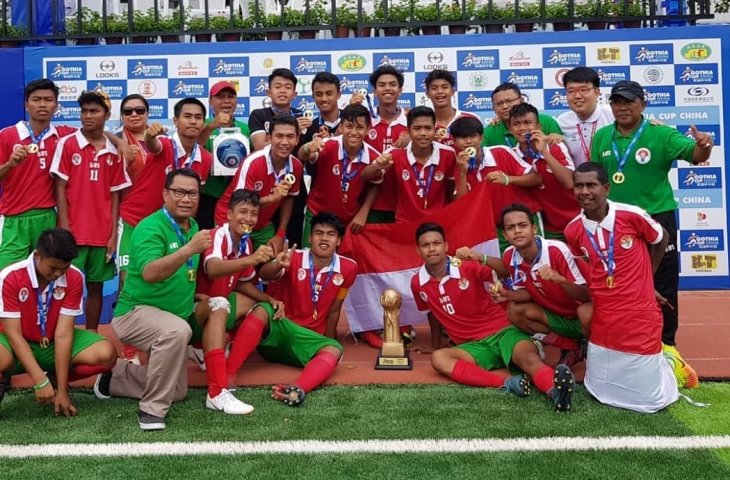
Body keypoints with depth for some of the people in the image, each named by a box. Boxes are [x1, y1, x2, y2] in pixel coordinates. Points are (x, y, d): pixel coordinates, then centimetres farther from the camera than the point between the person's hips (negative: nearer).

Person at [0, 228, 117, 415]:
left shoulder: (75, 278, -17)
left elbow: (63, 333, -18)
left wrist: (61, 389, -23)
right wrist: (40, 381, -30)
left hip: (55, 344, 3)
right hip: (20, 345, -2)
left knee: (106, 354, -23)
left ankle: (56, 381, 2)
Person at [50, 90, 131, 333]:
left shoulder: (113, 152, 5)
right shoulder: (67, 144, -2)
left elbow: (114, 195, 6)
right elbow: (60, 188, -3)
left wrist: (113, 234, 1)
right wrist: (64, 229, -9)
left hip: (102, 233, 3)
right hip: (73, 232, -3)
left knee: (96, 286, 10)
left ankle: (92, 334, 22)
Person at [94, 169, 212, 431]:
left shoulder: (193, 226, 3)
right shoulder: (150, 228, -21)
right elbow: (150, 273, -38)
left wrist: (197, 294, 3)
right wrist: (189, 249, -47)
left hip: (170, 318, 8)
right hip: (135, 312, -8)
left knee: (178, 392, 17)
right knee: (178, 330, -41)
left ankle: (113, 377, 34)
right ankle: (152, 409, -25)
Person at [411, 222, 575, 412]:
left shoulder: (467, 266, -6)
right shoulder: (418, 283, 2)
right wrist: (435, 347, 28)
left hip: (501, 330, -2)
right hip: (473, 346, 2)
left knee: (529, 357, -34)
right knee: (438, 359, -30)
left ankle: (555, 389, -67)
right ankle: (507, 380, -46)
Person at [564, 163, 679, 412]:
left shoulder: (632, 215, -13)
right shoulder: (573, 230, -4)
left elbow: (662, 240, 7)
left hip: (640, 317, -3)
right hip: (602, 322, 4)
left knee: (649, 399, 4)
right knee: (600, 393, 14)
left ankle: (664, 359, 32)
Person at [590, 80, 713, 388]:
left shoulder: (662, 134, -9)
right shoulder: (601, 138, 2)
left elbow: (692, 153, -23)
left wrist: (703, 148, -46)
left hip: (657, 220, -3)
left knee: (662, 286, 6)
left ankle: (666, 346, 22)